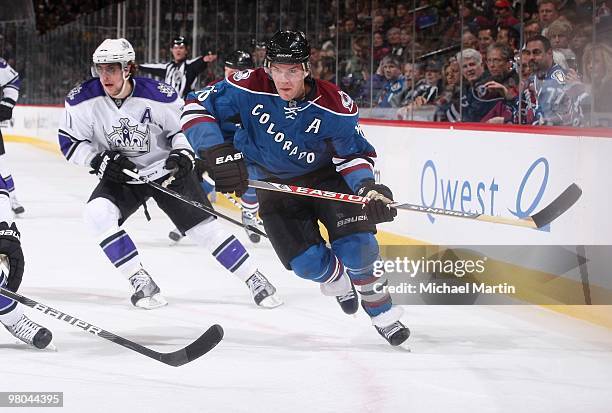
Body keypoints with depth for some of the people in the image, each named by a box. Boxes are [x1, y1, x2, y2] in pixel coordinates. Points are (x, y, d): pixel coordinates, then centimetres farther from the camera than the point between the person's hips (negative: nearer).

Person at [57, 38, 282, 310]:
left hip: (167, 170, -2)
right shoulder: (83, 100, -16)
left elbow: (183, 127, -4)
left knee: (203, 226, -6)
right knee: (97, 214, -24)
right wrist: (99, 160, -21)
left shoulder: (157, 96, -21)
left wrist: (183, 154, -22)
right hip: (120, 176, 2)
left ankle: (255, 279, 8)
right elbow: (69, 143, -6)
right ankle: (142, 284, -16)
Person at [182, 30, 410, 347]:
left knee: (355, 245, -19)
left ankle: (381, 310, 6)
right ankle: (335, 279, 27)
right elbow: (197, 107, -21)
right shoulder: (249, 89, -25)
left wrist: (368, 188, -31)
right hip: (274, 185, 1)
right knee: (307, 261, -12)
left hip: (326, 178, 0)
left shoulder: (335, 106, -23)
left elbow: (353, 153, -12)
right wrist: (218, 153, -34)